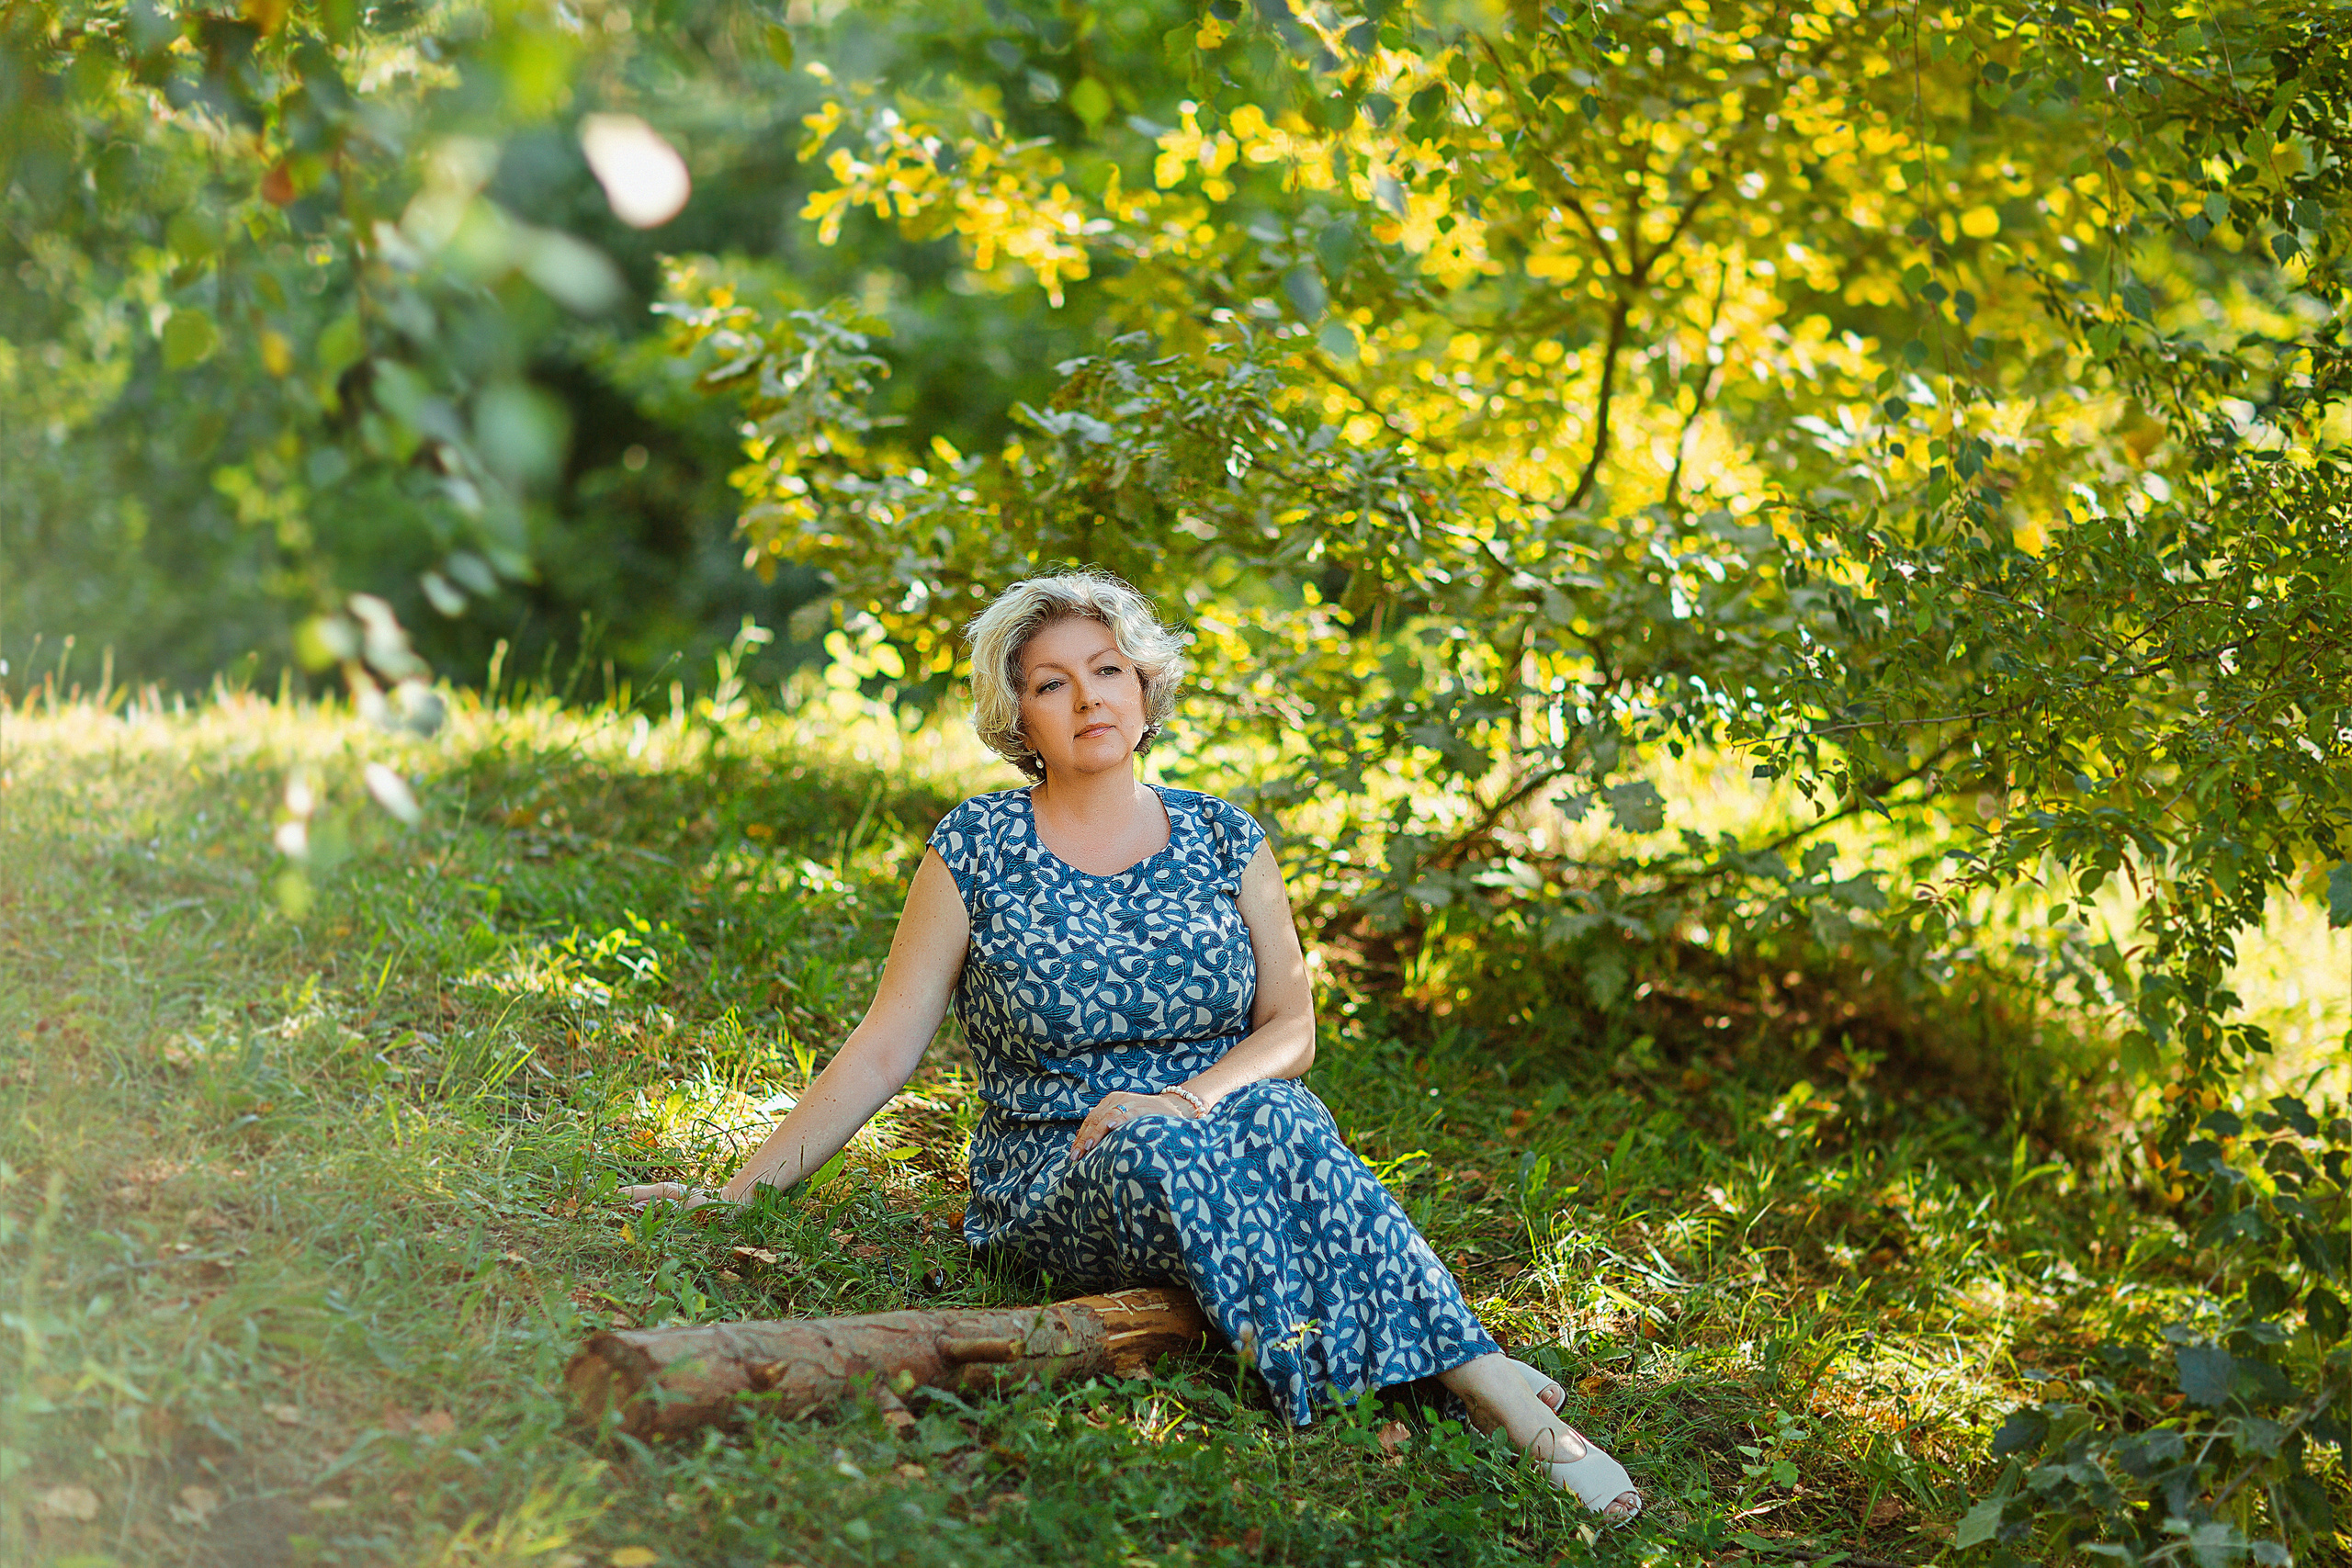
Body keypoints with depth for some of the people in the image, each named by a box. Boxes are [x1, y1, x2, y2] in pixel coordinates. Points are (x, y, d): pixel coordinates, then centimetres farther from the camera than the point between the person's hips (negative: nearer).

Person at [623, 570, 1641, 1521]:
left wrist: (1184, 1099, -16)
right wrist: (740, 1192, -4)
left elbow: (1291, 1027, 4)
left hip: (1217, 1140, 2)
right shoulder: (975, 851, 2)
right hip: (1053, 1190, -2)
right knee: (1160, 1155, -37)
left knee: (1274, 1116, -34)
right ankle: (1480, 1378, -42)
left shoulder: (1223, 841, 9)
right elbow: (883, 1051, 2)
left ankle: (1494, 1397, -40)